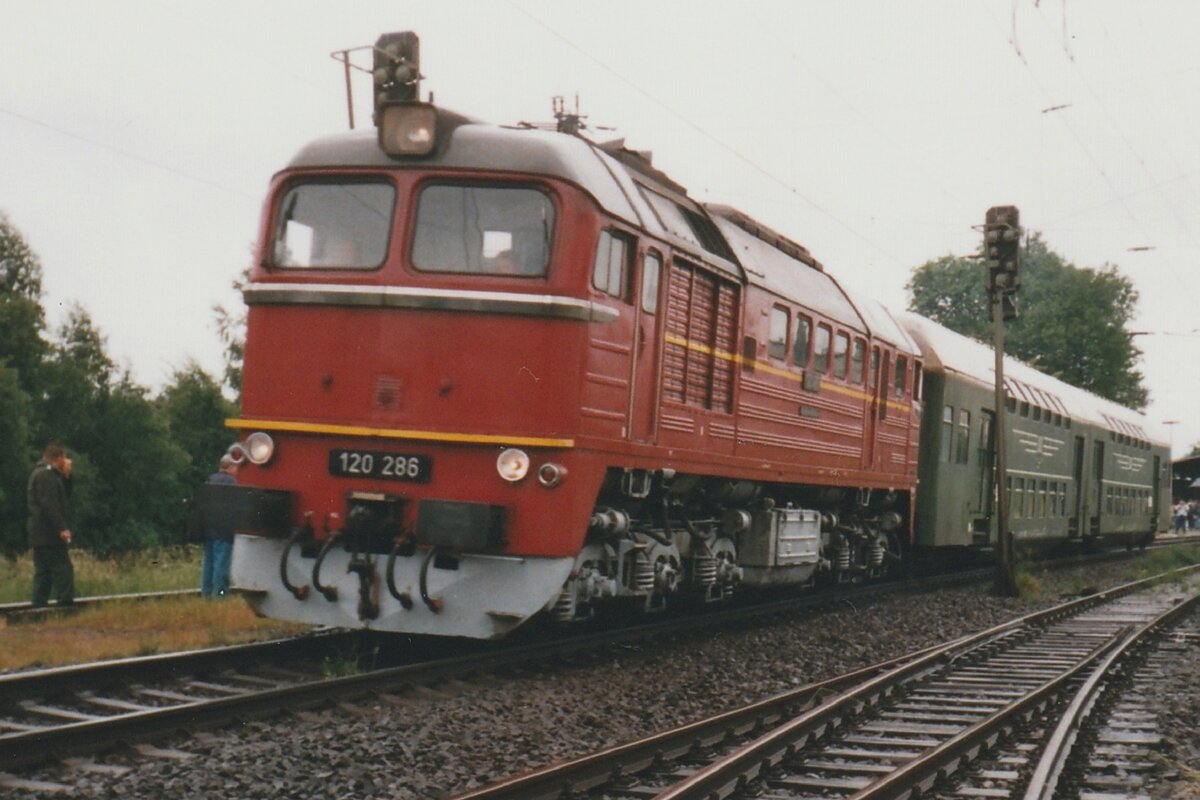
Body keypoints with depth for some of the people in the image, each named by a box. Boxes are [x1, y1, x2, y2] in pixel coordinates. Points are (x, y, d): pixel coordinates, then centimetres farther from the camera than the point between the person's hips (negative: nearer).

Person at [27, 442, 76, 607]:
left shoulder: (39, 474, 20)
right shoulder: (47, 475, -13)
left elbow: (64, 495, 26)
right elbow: (49, 504, -22)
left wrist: (66, 476, 12)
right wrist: (61, 528, -25)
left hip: (38, 536, 10)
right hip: (49, 533, -10)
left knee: (43, 573, 10)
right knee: (63, 569, -11)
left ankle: (38, 607, 10)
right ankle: (65, 604, -15)